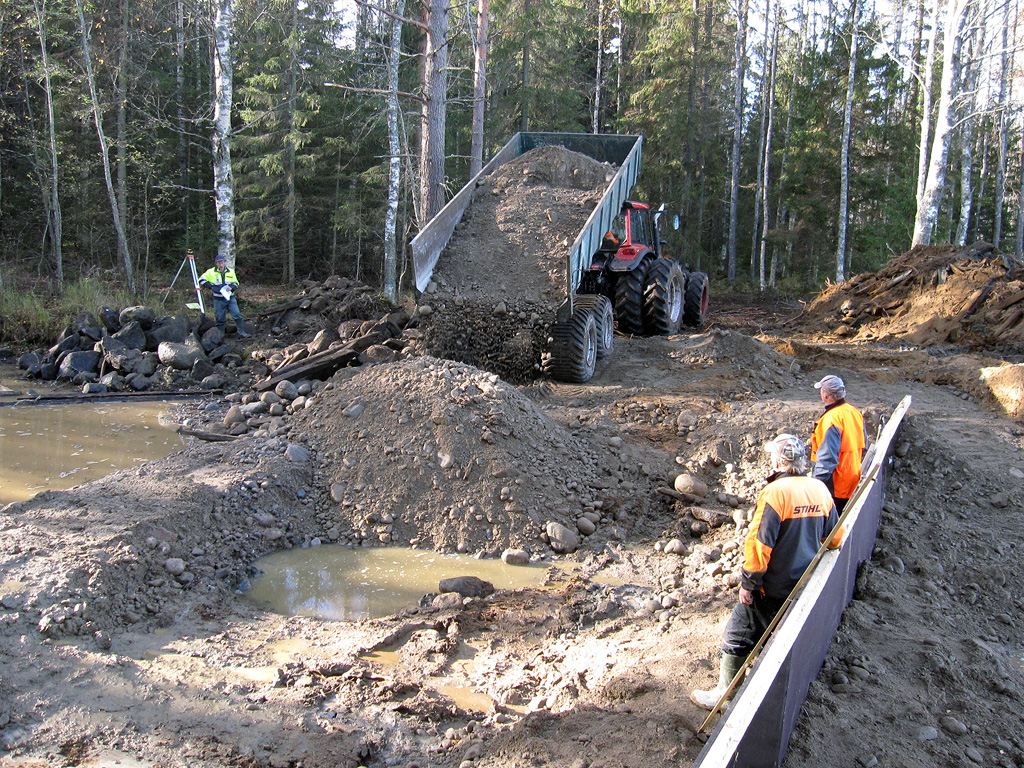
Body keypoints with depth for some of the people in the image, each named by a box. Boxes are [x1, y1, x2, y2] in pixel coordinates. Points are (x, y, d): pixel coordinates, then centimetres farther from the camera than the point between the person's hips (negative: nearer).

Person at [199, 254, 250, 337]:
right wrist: (210, 286, -9)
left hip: (230, 298, 2)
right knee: (220, 318, 4)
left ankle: (242, 332, -4)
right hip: (218, 299, -1)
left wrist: (231, 287, -8)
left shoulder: (231, 272, 8)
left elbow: (236, 283, 14)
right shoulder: (211, 272, 1)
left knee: (237, 315, -9)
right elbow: (201, 280, 3)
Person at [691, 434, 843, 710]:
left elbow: (759, 543, -22)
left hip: (773, 587, -7)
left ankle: (724, 693, 13)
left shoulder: (775, 492, -21)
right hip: (806, 585, 7)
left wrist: (748, 583, -14)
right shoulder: (820, 489, 0)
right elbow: (835, 538, 12)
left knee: (738, 636, 6)